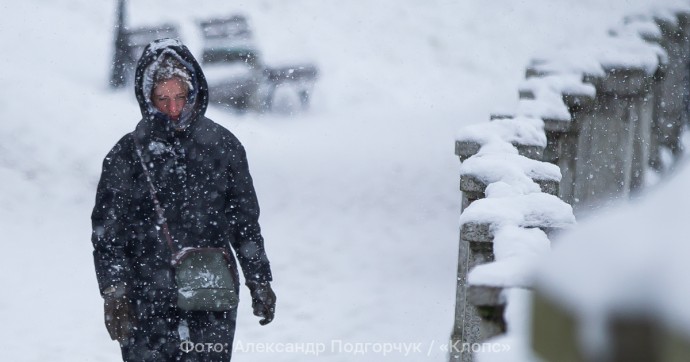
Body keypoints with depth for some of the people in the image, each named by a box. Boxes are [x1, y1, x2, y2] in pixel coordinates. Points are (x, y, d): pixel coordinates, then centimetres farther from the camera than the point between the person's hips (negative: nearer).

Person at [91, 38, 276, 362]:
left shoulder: (223, 146, 4)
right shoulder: (127, 155, -1)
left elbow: (245, 221, 13)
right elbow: (107, 233, 1)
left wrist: (259, 281, 14)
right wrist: (114, 294, -8)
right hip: (148, 303, -1)